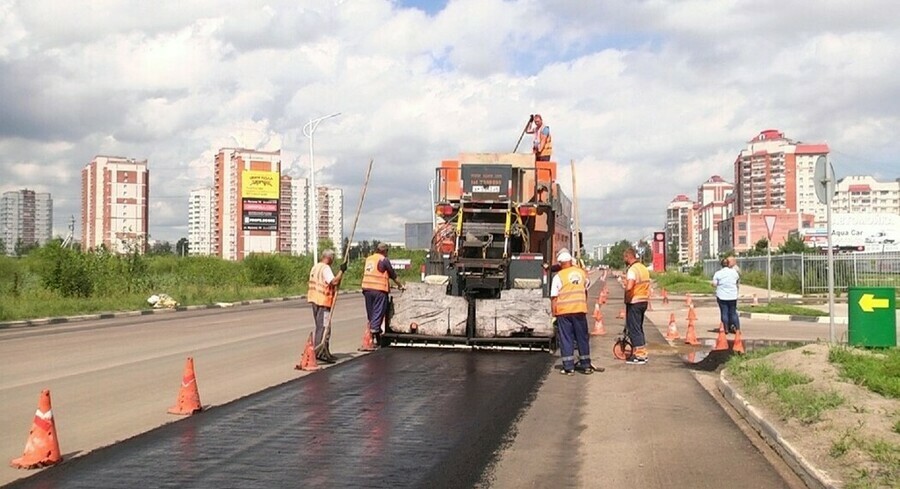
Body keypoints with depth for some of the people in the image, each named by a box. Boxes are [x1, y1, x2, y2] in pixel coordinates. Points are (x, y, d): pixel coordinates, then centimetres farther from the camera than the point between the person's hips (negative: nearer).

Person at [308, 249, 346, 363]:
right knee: (324, 327, -7)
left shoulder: (315, 267, 14)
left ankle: (325, 352, 22)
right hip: (323, 302, -10)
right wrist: (342, 271, -19)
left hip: (315, 300, 10)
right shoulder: (325, 268, -15)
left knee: (320, 326, 15)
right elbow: (334, 281, -27)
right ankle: (320, 353, -9)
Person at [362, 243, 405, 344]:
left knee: (371, 313, 13)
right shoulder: (384, 260, -4)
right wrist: (400, 285, 21)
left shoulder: (368, 259, 16)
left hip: (367, 288, 6)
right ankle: (374, 332, -12)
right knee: (378, 313, -4)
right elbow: (393, 275, 3)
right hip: (379, 290, -6)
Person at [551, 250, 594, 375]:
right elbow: (586, 289, 19)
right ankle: (586, 365, 17)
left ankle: (568, 367, 4)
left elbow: (554, 298, -8)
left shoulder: (558, 277, -7)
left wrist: (554, 313, 0)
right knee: (583, 337, 12)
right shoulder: (581, 273, 6)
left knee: (566, 339, 4)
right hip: (580, 310, 3)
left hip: (564, 311, -3)